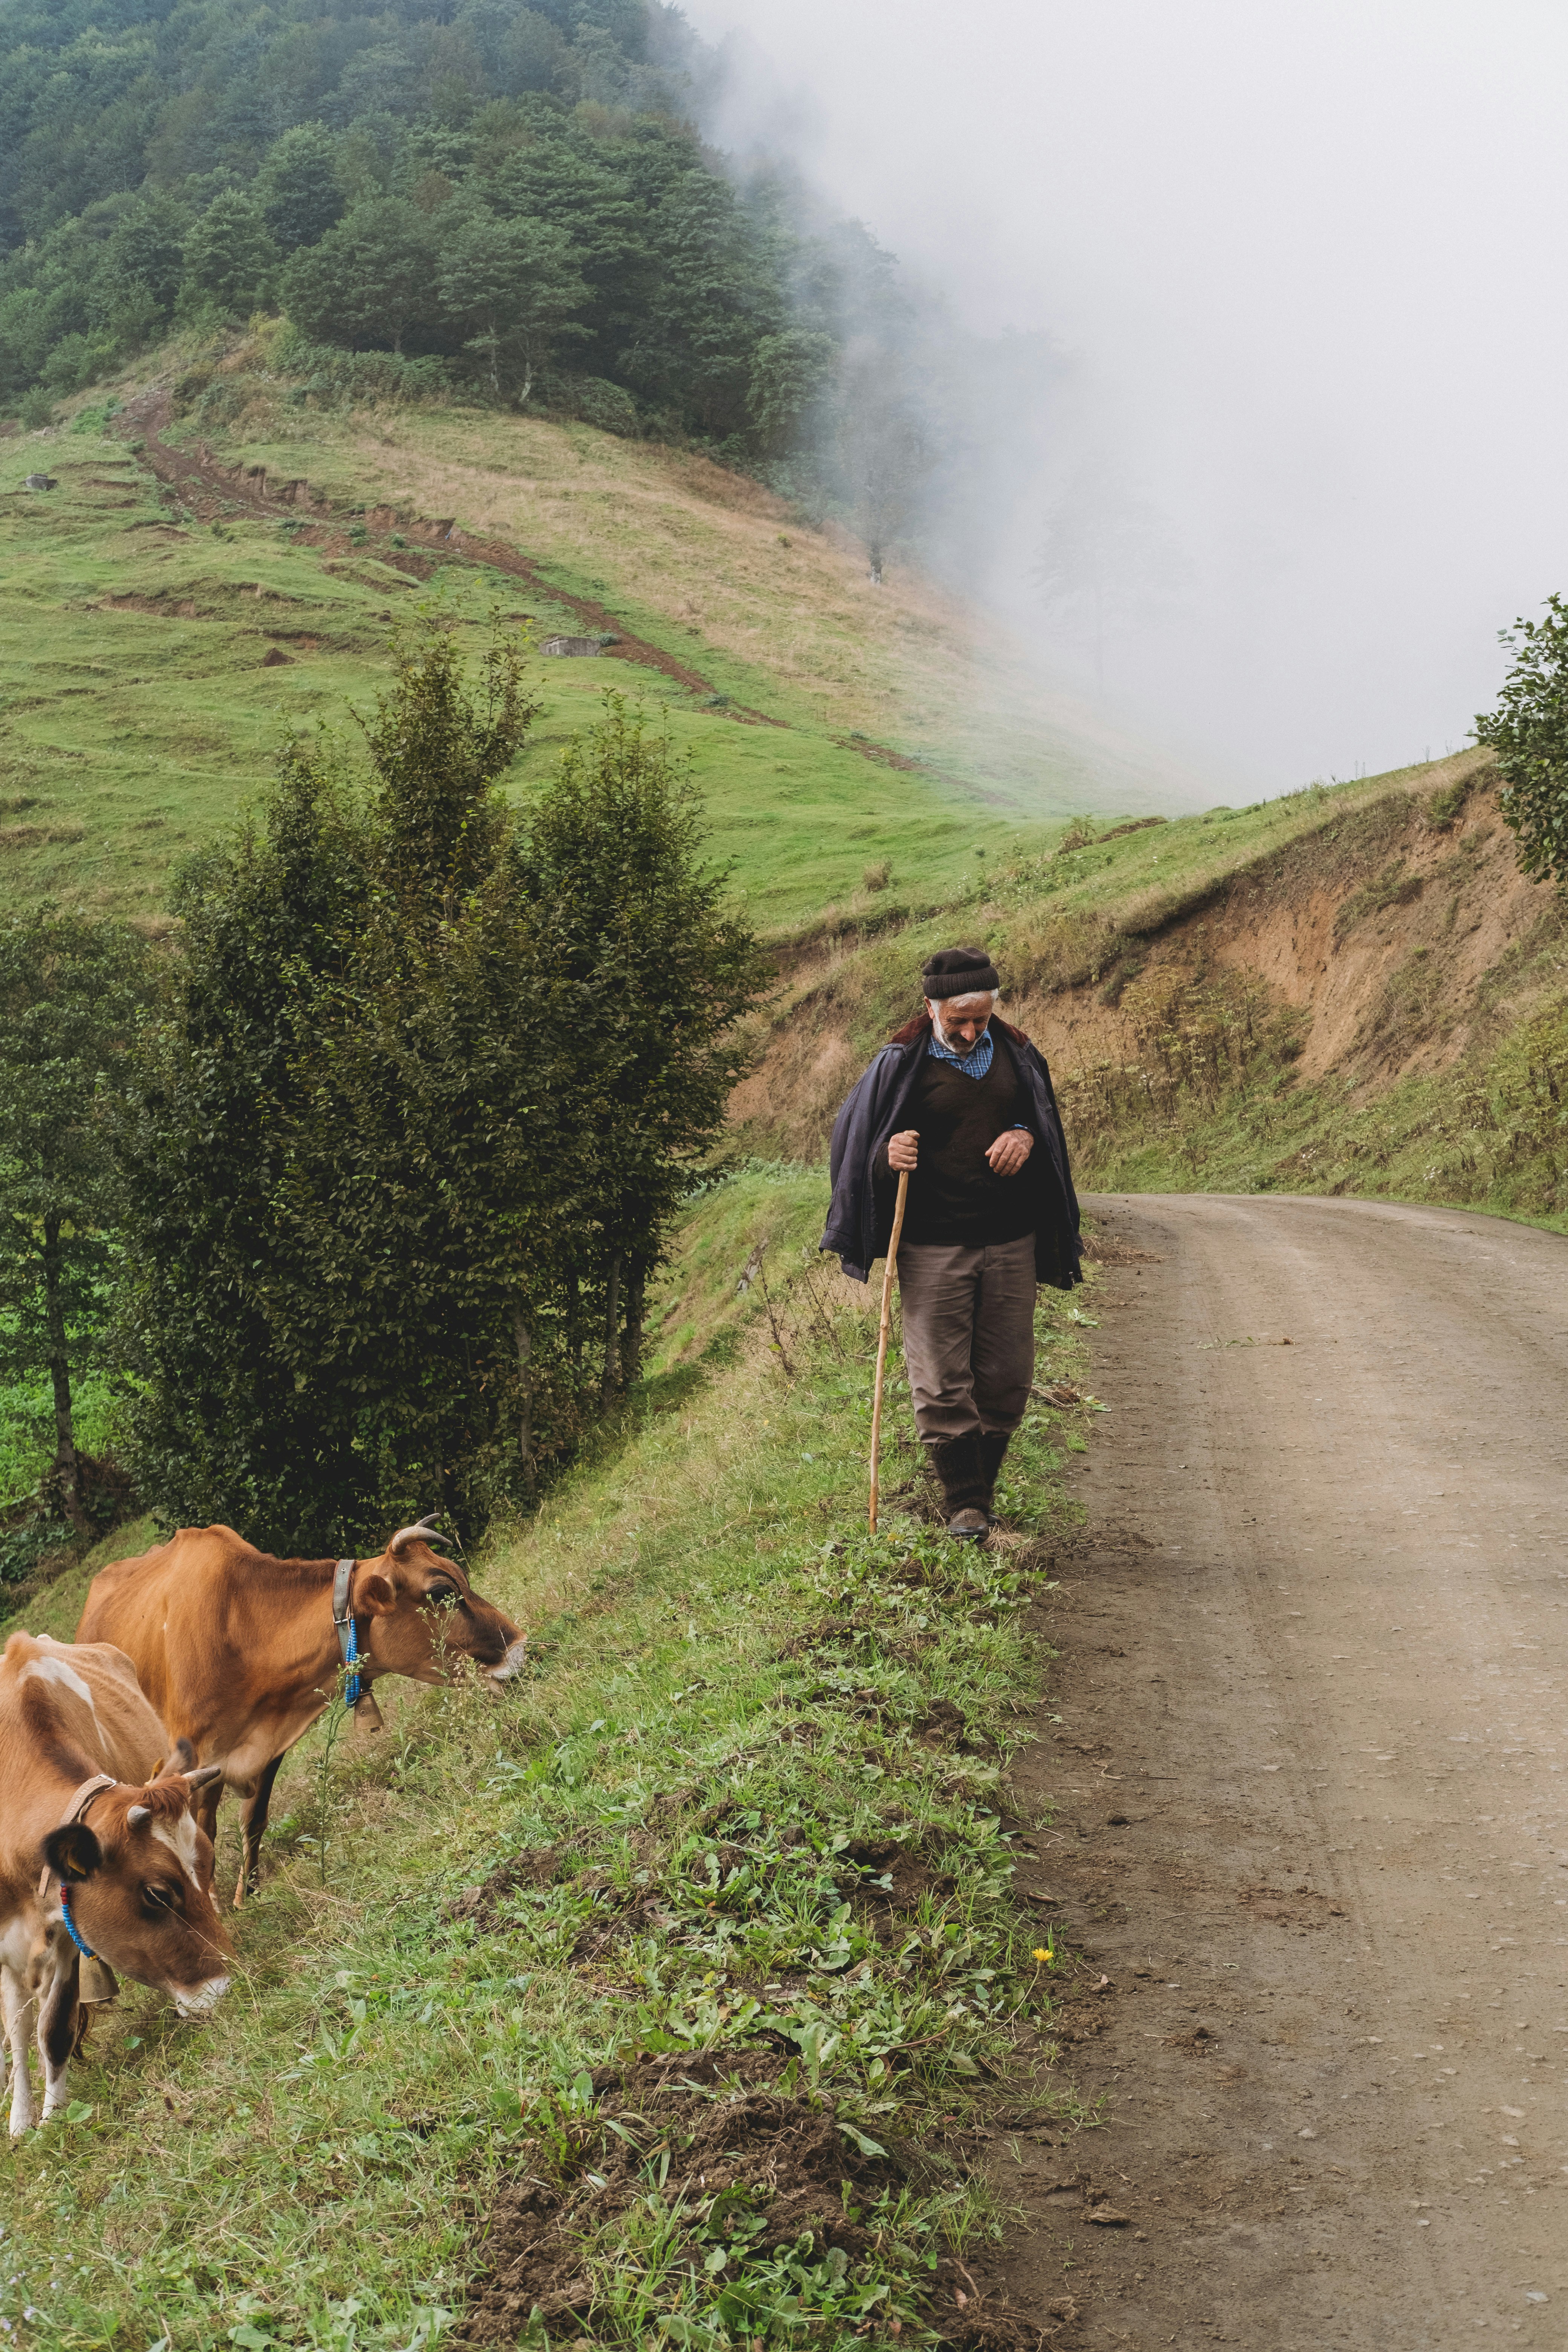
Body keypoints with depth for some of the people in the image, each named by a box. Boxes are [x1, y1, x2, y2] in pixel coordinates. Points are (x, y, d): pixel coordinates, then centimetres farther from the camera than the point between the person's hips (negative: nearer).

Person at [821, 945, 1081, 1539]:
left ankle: (983, 1484, 25)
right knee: (942, 1382, -4)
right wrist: (888, 1154, -20)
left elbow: (1048, 1122, 20)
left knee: (1007, 1379, 7)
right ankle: (964, 1501, 7)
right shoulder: (902, 1063, -4)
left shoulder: (1017, 1055, 7)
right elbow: (854, 1140, 2)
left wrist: (1027, 1137, -4)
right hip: (933, 1249, -3)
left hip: (1011, 1243, 3)